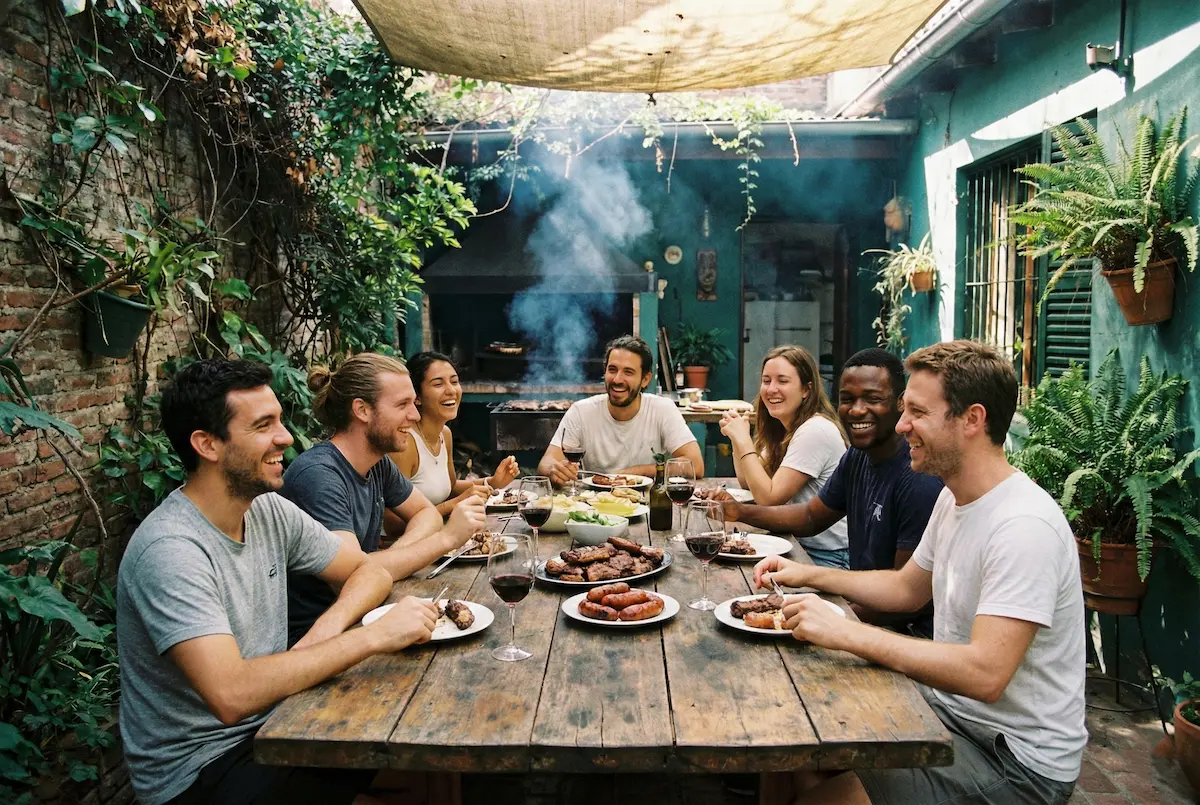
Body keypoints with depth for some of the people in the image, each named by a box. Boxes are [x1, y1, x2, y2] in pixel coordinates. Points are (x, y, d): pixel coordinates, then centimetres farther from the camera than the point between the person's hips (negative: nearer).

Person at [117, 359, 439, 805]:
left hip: (266, 722, 7)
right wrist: (373, 635, -31)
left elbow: (369, 572, 5)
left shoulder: (271, 511, -2)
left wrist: (329, 627, -17)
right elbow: (231, 694, -35)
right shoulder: (171, 550, -25)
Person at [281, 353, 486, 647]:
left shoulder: (379, 463, 3)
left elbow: (426, 512, 13)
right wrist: (448, 537, -24)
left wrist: (394, 556, -10)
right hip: (310, 637, -8)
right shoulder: (318, 474, -23)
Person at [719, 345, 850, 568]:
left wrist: (744, 440, -17)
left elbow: (769, 497, -21)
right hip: (798, 544, 8)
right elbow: (748, 482, 13)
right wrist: (736, 436, 0)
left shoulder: (815, 431, -21)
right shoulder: (783, 428, 8)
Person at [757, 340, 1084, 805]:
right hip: (950, 709, 8)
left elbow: (985, 673, -33)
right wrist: (811, 575, 6)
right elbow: (907, 588, 18)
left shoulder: (1023, 526, -26)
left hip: (1017, 761, -8)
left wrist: (844, 632, -31)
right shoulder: (954, 498, 4)